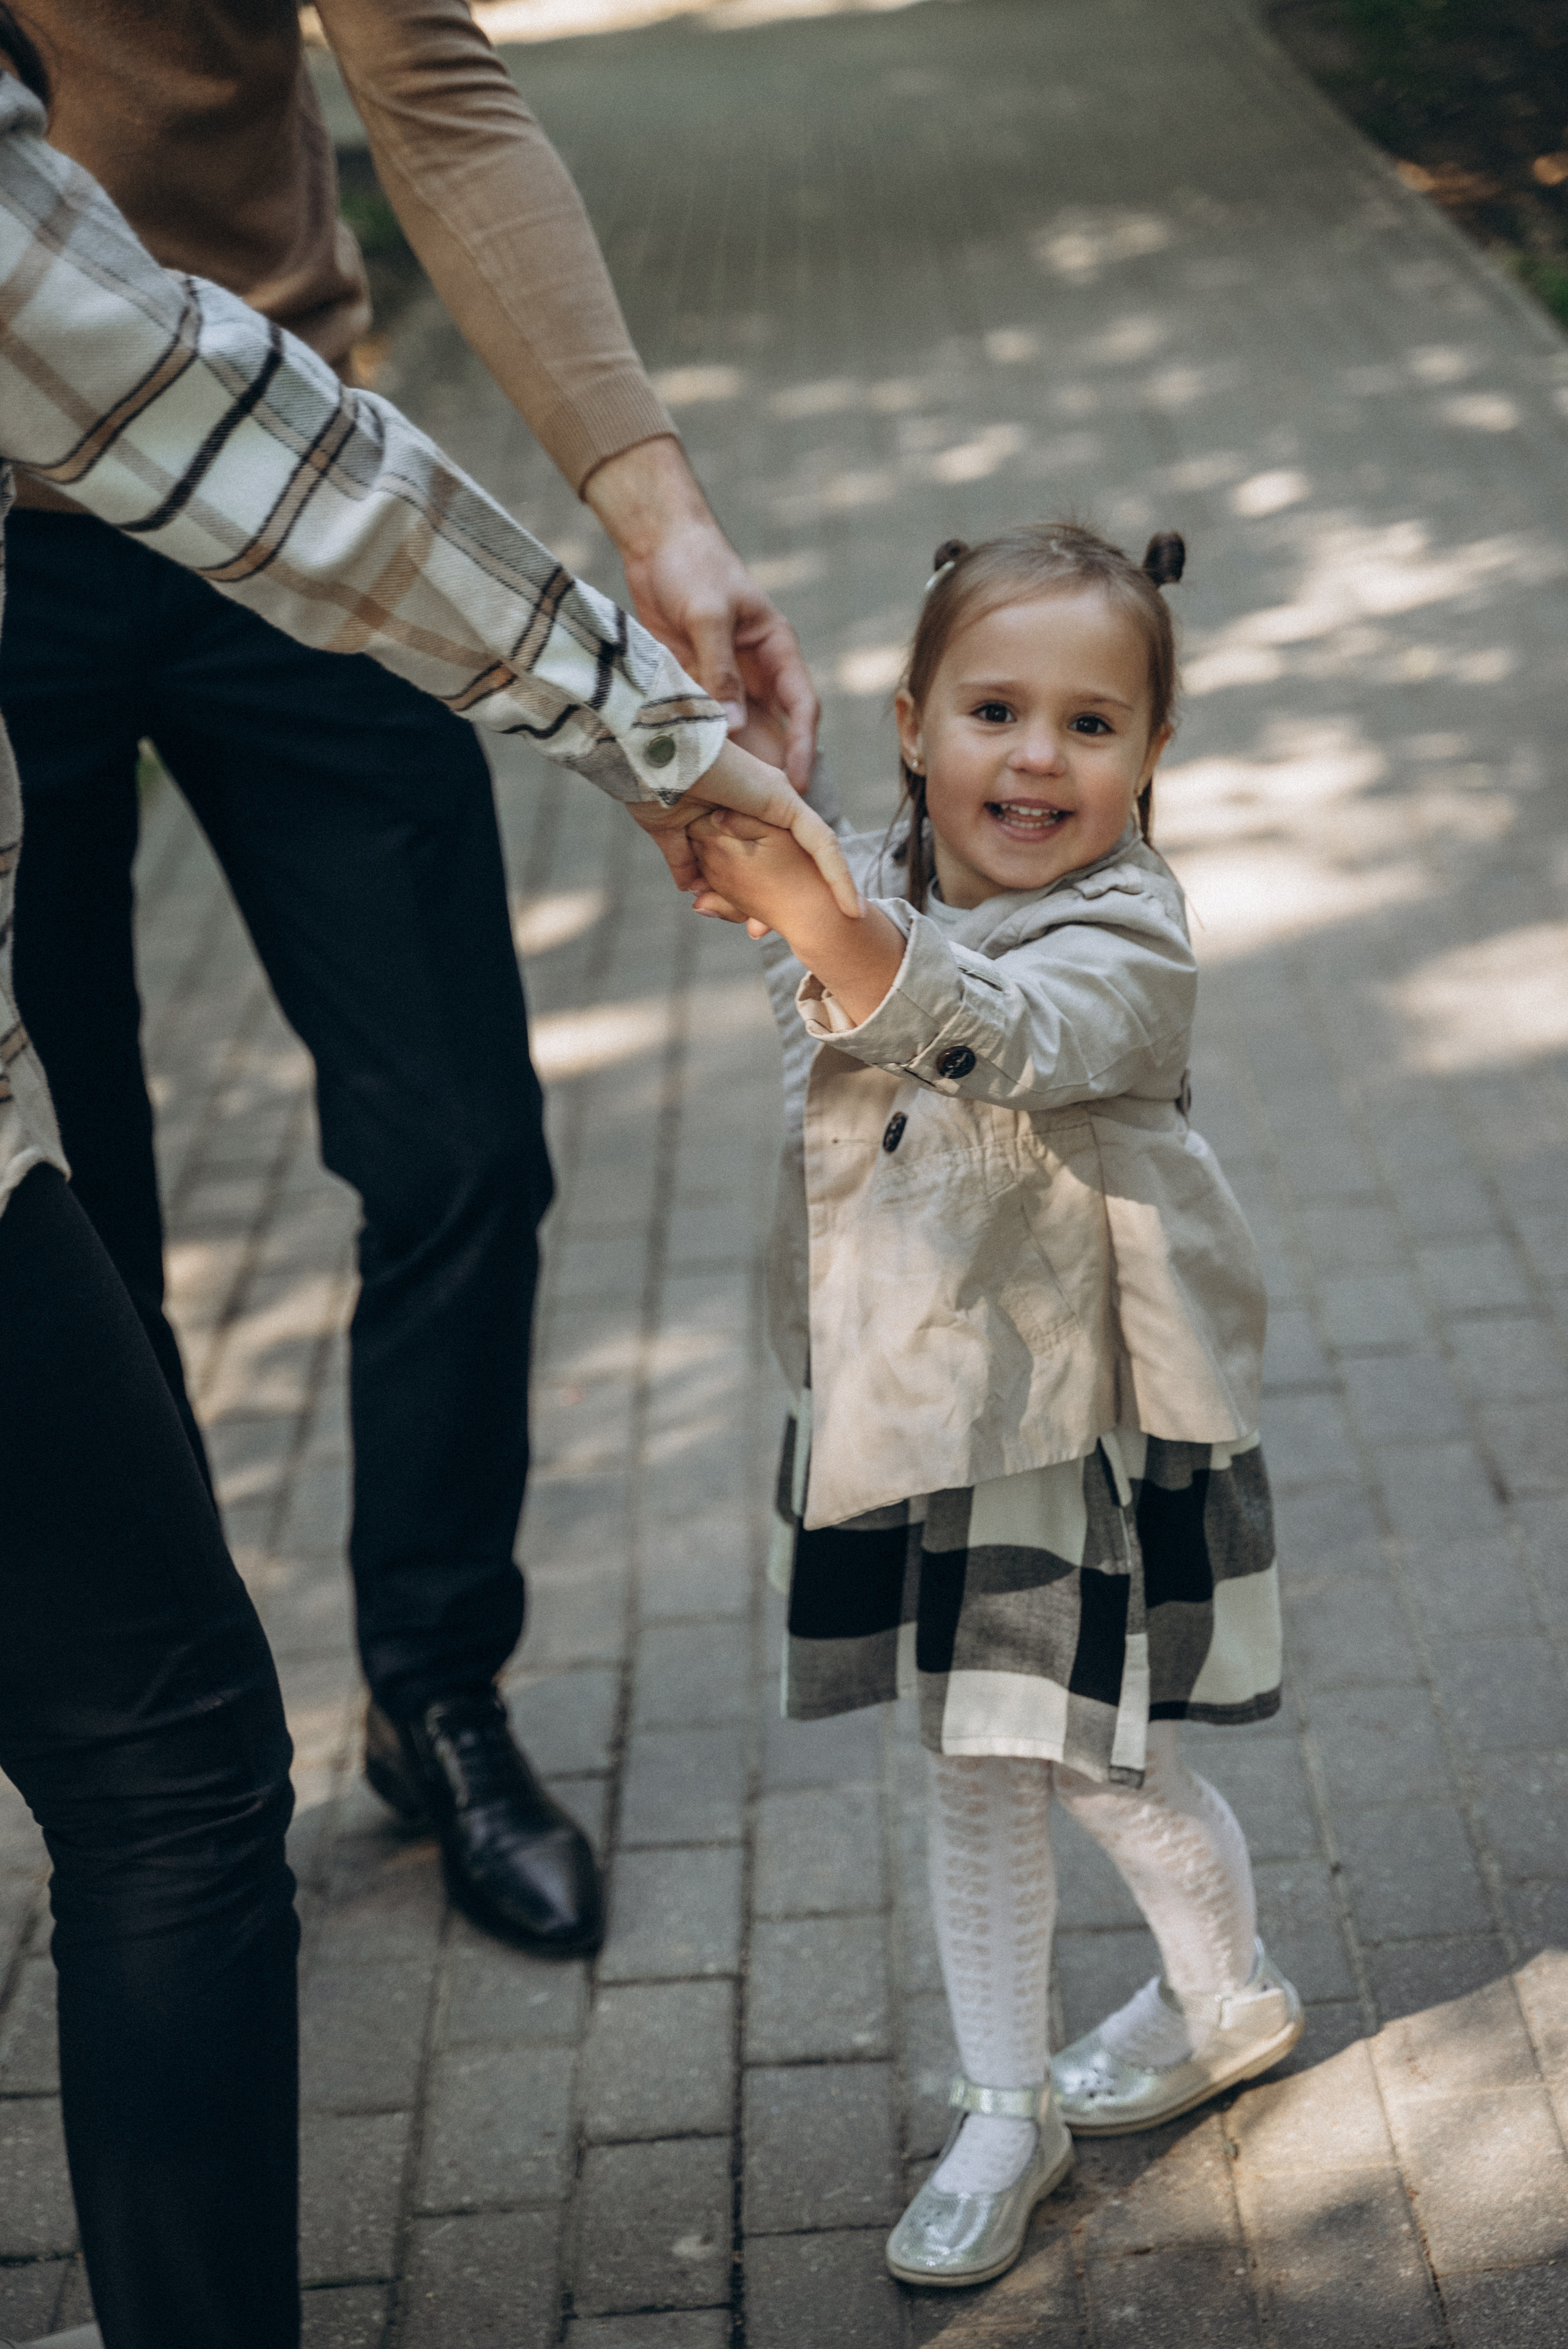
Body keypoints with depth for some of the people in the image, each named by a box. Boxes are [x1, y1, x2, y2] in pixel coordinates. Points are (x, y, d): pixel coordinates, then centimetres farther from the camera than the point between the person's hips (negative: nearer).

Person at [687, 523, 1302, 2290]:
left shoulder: (1122, 943, -21)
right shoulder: (873, 891, -2)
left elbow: (988, 1034, -40)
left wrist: (815, 919, -59)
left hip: (1069, 1423, -5)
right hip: (918, 1416, 5)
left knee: (1096, 1762, 9)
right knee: (973, 1768, 14)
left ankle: (1230, 1998, 39)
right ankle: (1004, 2113, 30)